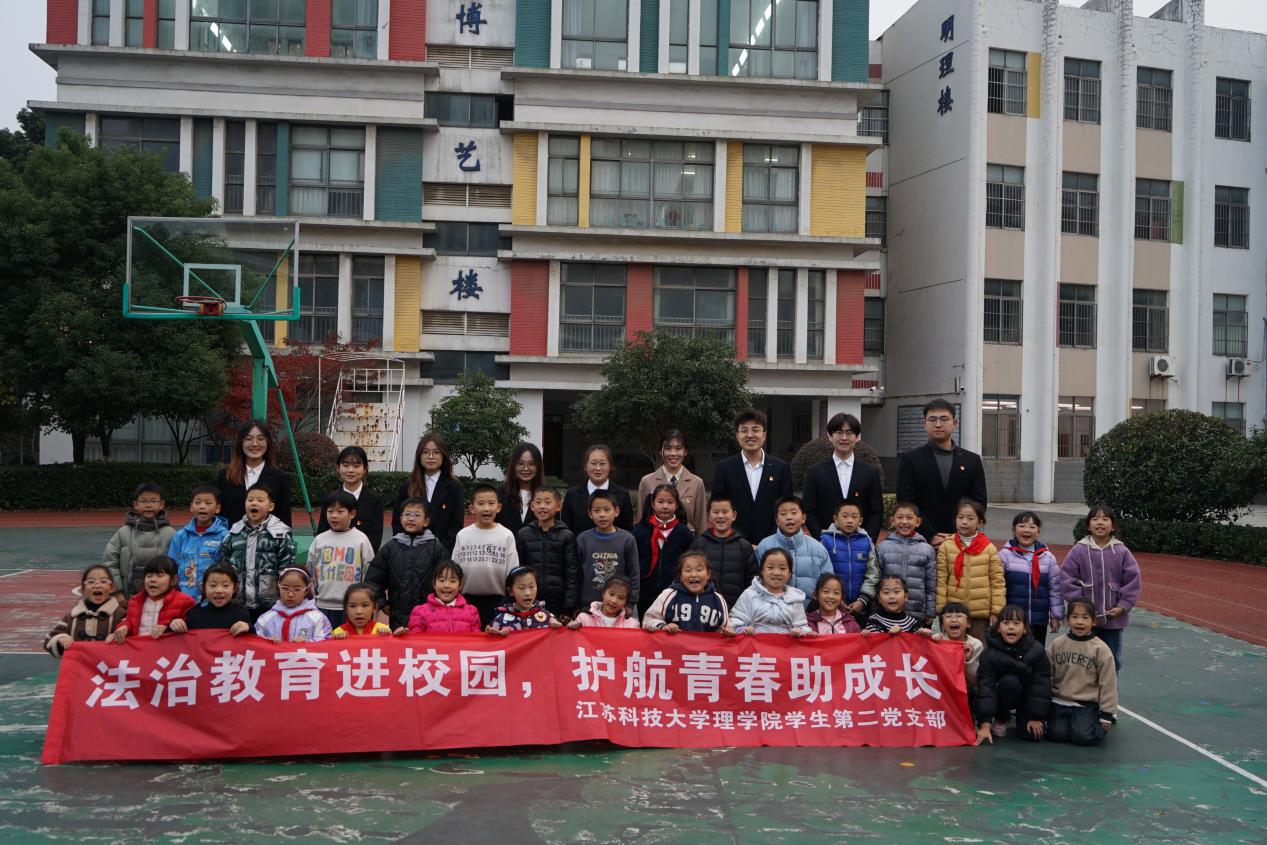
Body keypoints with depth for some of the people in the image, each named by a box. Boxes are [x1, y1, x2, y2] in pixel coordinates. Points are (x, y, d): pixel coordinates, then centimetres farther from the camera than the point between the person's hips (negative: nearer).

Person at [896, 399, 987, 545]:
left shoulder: (972, 460, 11)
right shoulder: (910, 460, 3)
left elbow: (980, 502, 7)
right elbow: (906, 503, -3)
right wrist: (931, 537, -12)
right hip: (922, 542, -2)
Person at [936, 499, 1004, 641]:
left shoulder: (989, 548, -1)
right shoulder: (946, 547, -1)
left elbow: (997, 582, 0)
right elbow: (941, 581, 0)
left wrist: (996, 611, -3)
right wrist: (941, 610, -3)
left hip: (981, 613, 0)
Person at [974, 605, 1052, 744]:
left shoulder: (1037, 650, -16)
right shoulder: (989, 654, -20)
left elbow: (1042, 684, -13)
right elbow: (985, 686, -25)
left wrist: (1036, 717, -17)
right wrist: (985, 724, -33)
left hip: (1028, 695, 1)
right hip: (1003, 696, -1)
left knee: (1034, 733, -21)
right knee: (1009, 681, -34)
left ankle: (1021, 717, 16)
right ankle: (1001, 719, -8)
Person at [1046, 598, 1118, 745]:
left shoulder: (1101, 649, -7)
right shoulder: (1056, 645, 0)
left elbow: (1108, 684, -4)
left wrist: (1106, 715, -3)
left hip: (1087, 705, -2)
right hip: (1059, 702, 2)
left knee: (1083, 737, -18)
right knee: (1057, 734, -14)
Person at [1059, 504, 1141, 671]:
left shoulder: (1122, 551, -3)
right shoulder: (1079, 550, -7)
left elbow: (1132, 580, -1)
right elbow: (1067, 579, -6)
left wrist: (1123, 606, -7)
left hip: (1113, 618, 1)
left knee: (1112, 660, 14)